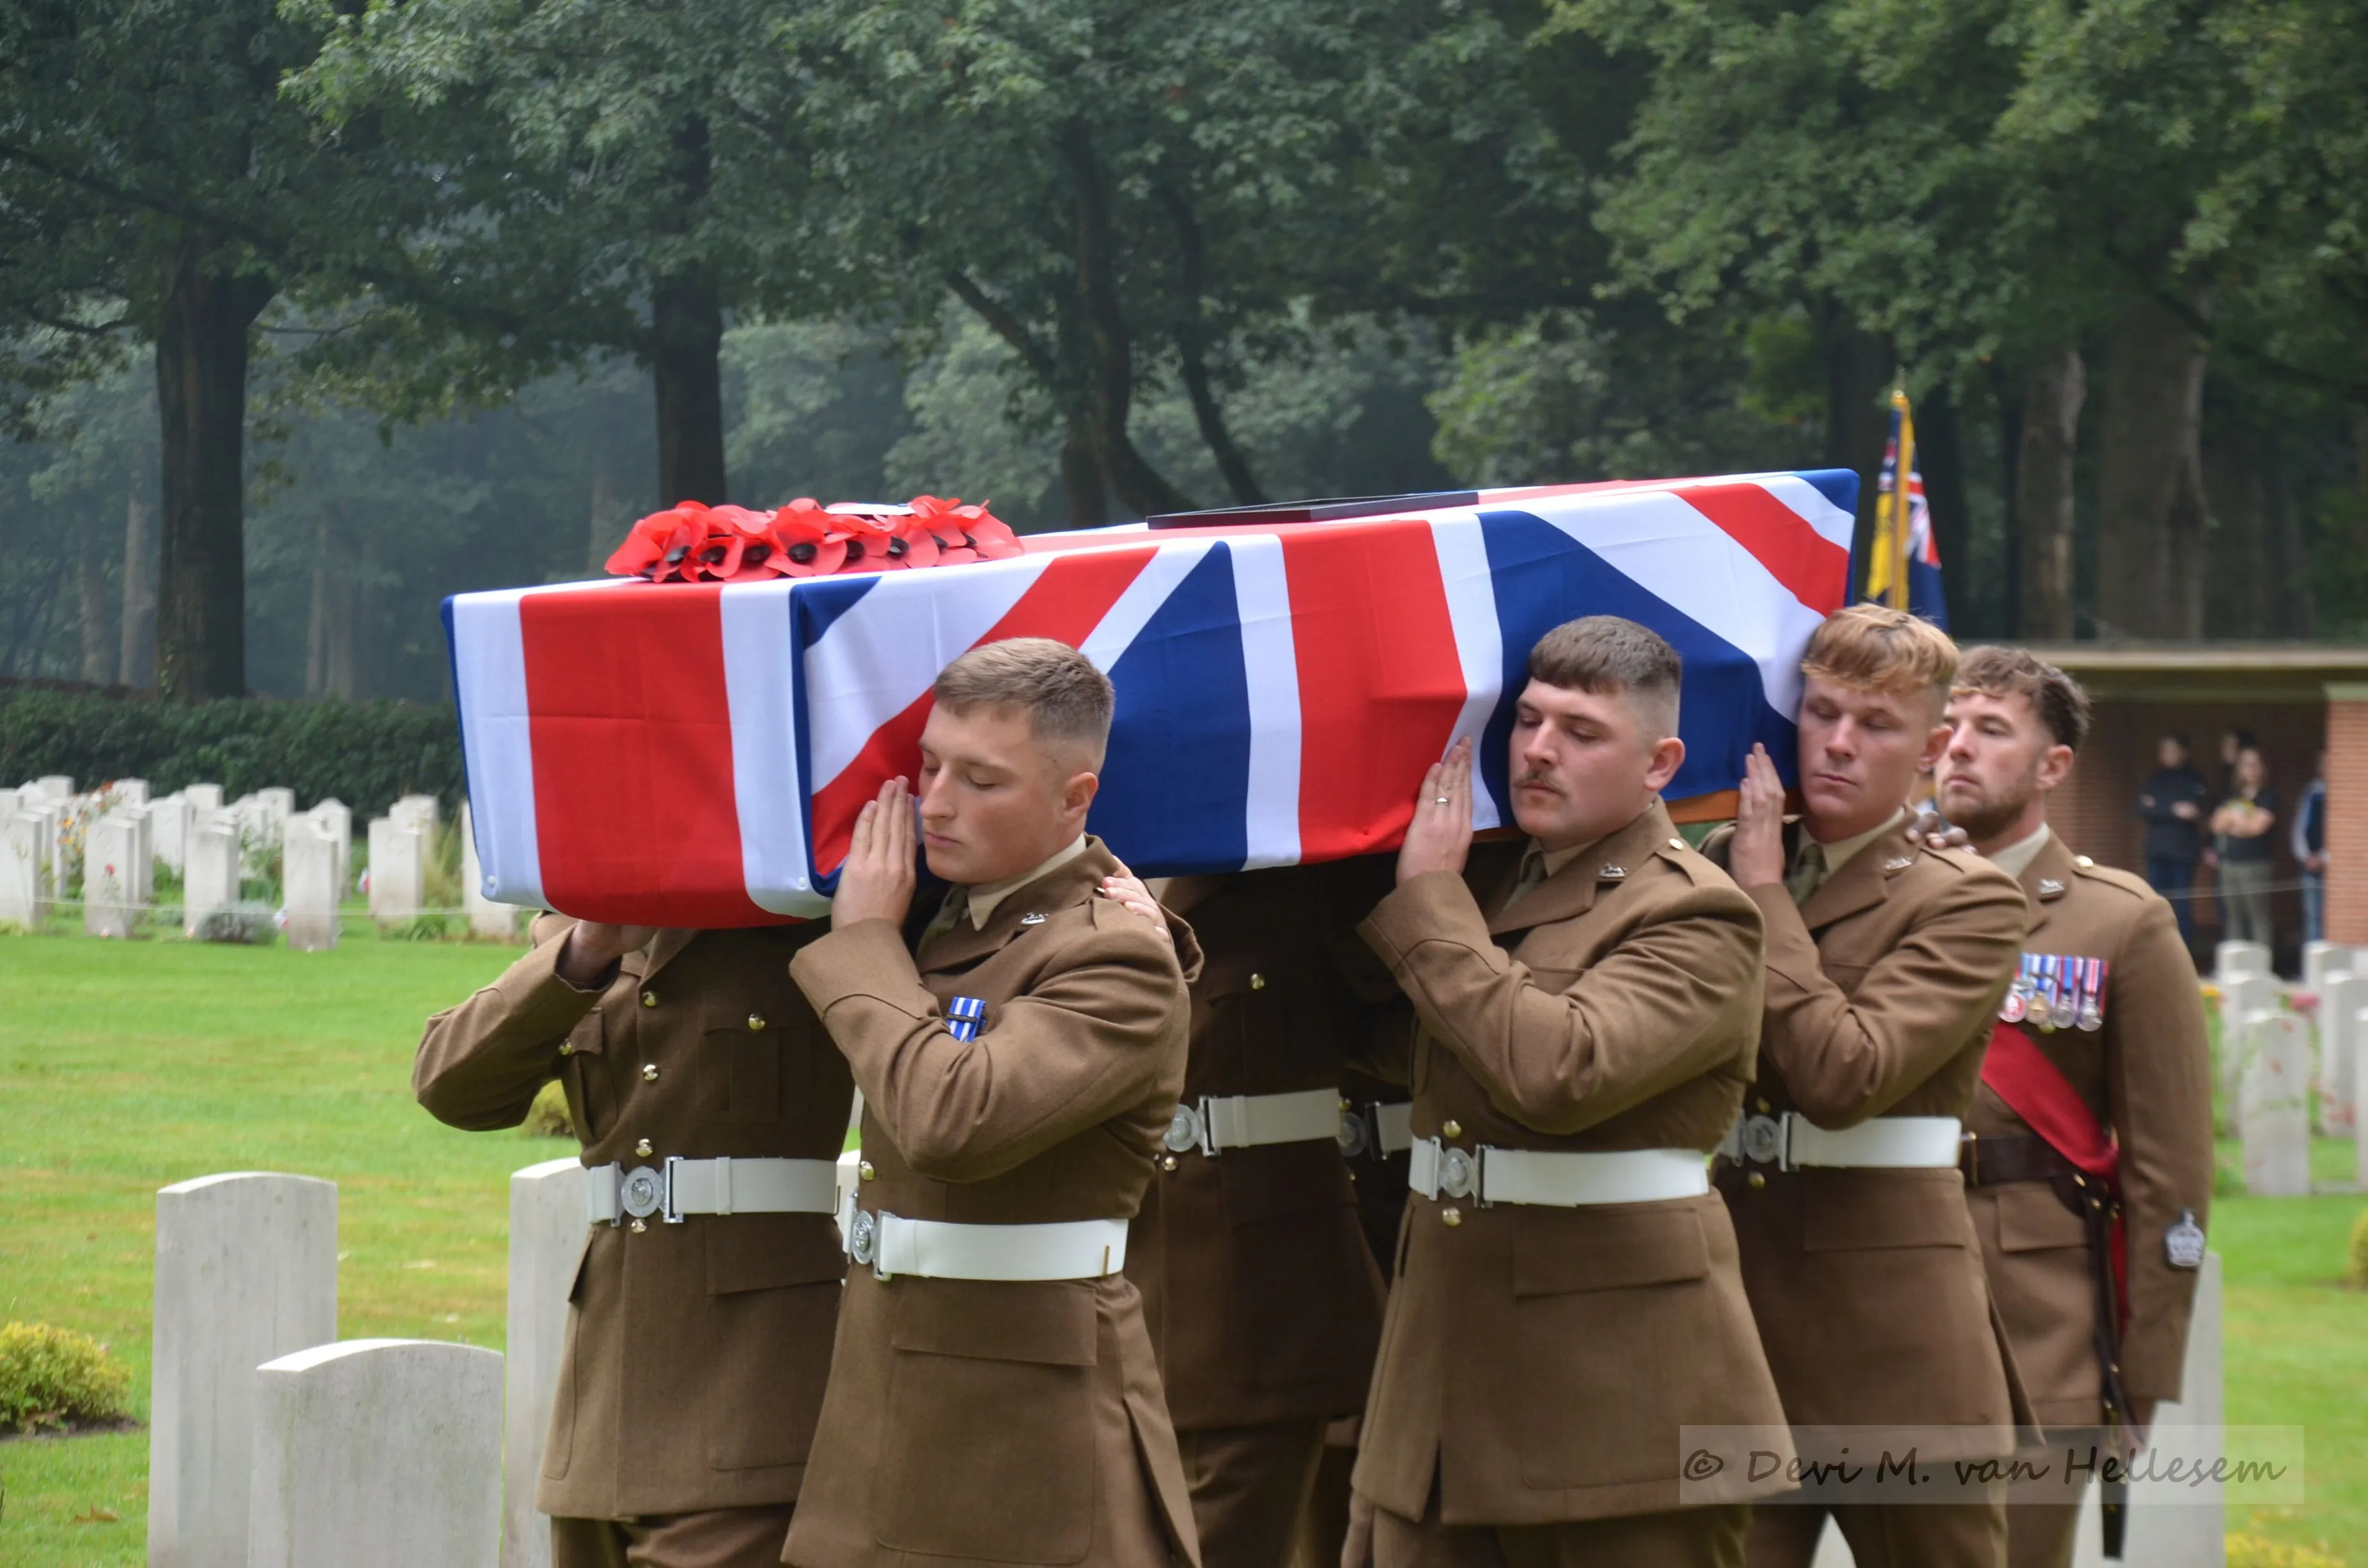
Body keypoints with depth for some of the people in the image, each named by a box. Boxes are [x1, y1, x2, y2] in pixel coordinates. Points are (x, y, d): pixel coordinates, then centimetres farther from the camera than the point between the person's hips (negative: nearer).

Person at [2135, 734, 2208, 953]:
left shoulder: (2193, 780, 3)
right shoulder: (2154, 780, 14)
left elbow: (2196, 810, -10)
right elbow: (2143, 809, 1)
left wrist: (2158, 810, -10)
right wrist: (2174, 811, -12)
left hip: (2183, 851, -4)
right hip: (2157, 850, 4)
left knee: (2182, 906, -7)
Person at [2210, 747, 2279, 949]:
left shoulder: (2268, 797, -1)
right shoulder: (2232, 796, 16)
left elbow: (2259, 825, -11)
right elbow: (2218, 825, 9)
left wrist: (2232, 819, 2)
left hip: (2255, 865, -6)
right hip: (2229, 863, 6)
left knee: (2259, 917, -8)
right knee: (2235, 918, 9)